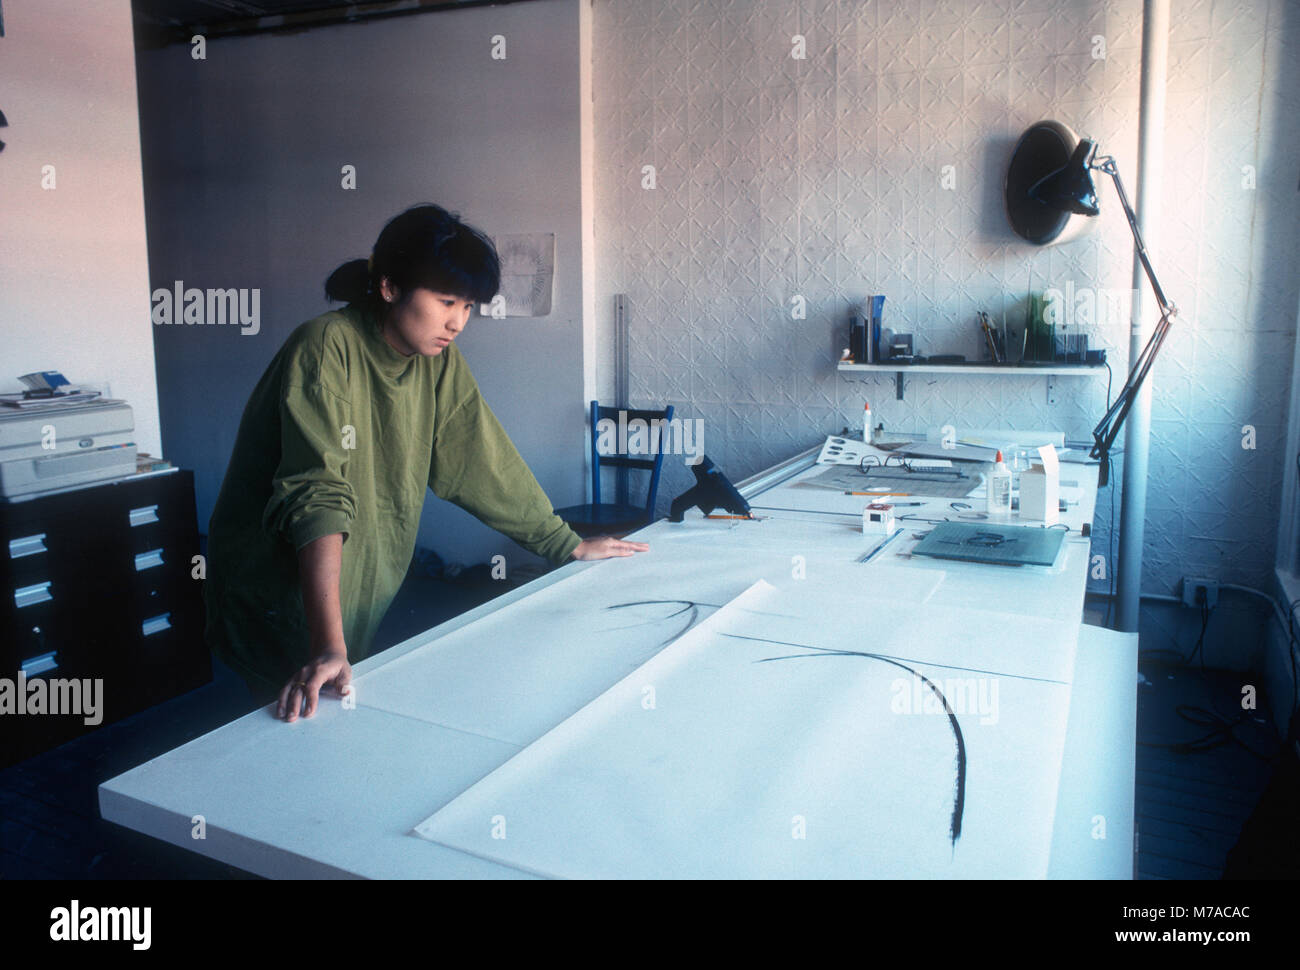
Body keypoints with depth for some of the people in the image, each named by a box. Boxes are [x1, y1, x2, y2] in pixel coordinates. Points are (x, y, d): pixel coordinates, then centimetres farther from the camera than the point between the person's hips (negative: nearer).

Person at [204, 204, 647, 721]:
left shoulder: (440, 363, -1)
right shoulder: (326, 348, -22)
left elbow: (483, 462, 7)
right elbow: (317, 499, -33)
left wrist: (569, 545, 11)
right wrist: (329, 648, -41)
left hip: (365, 610, 6)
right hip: (279, 606, -6)